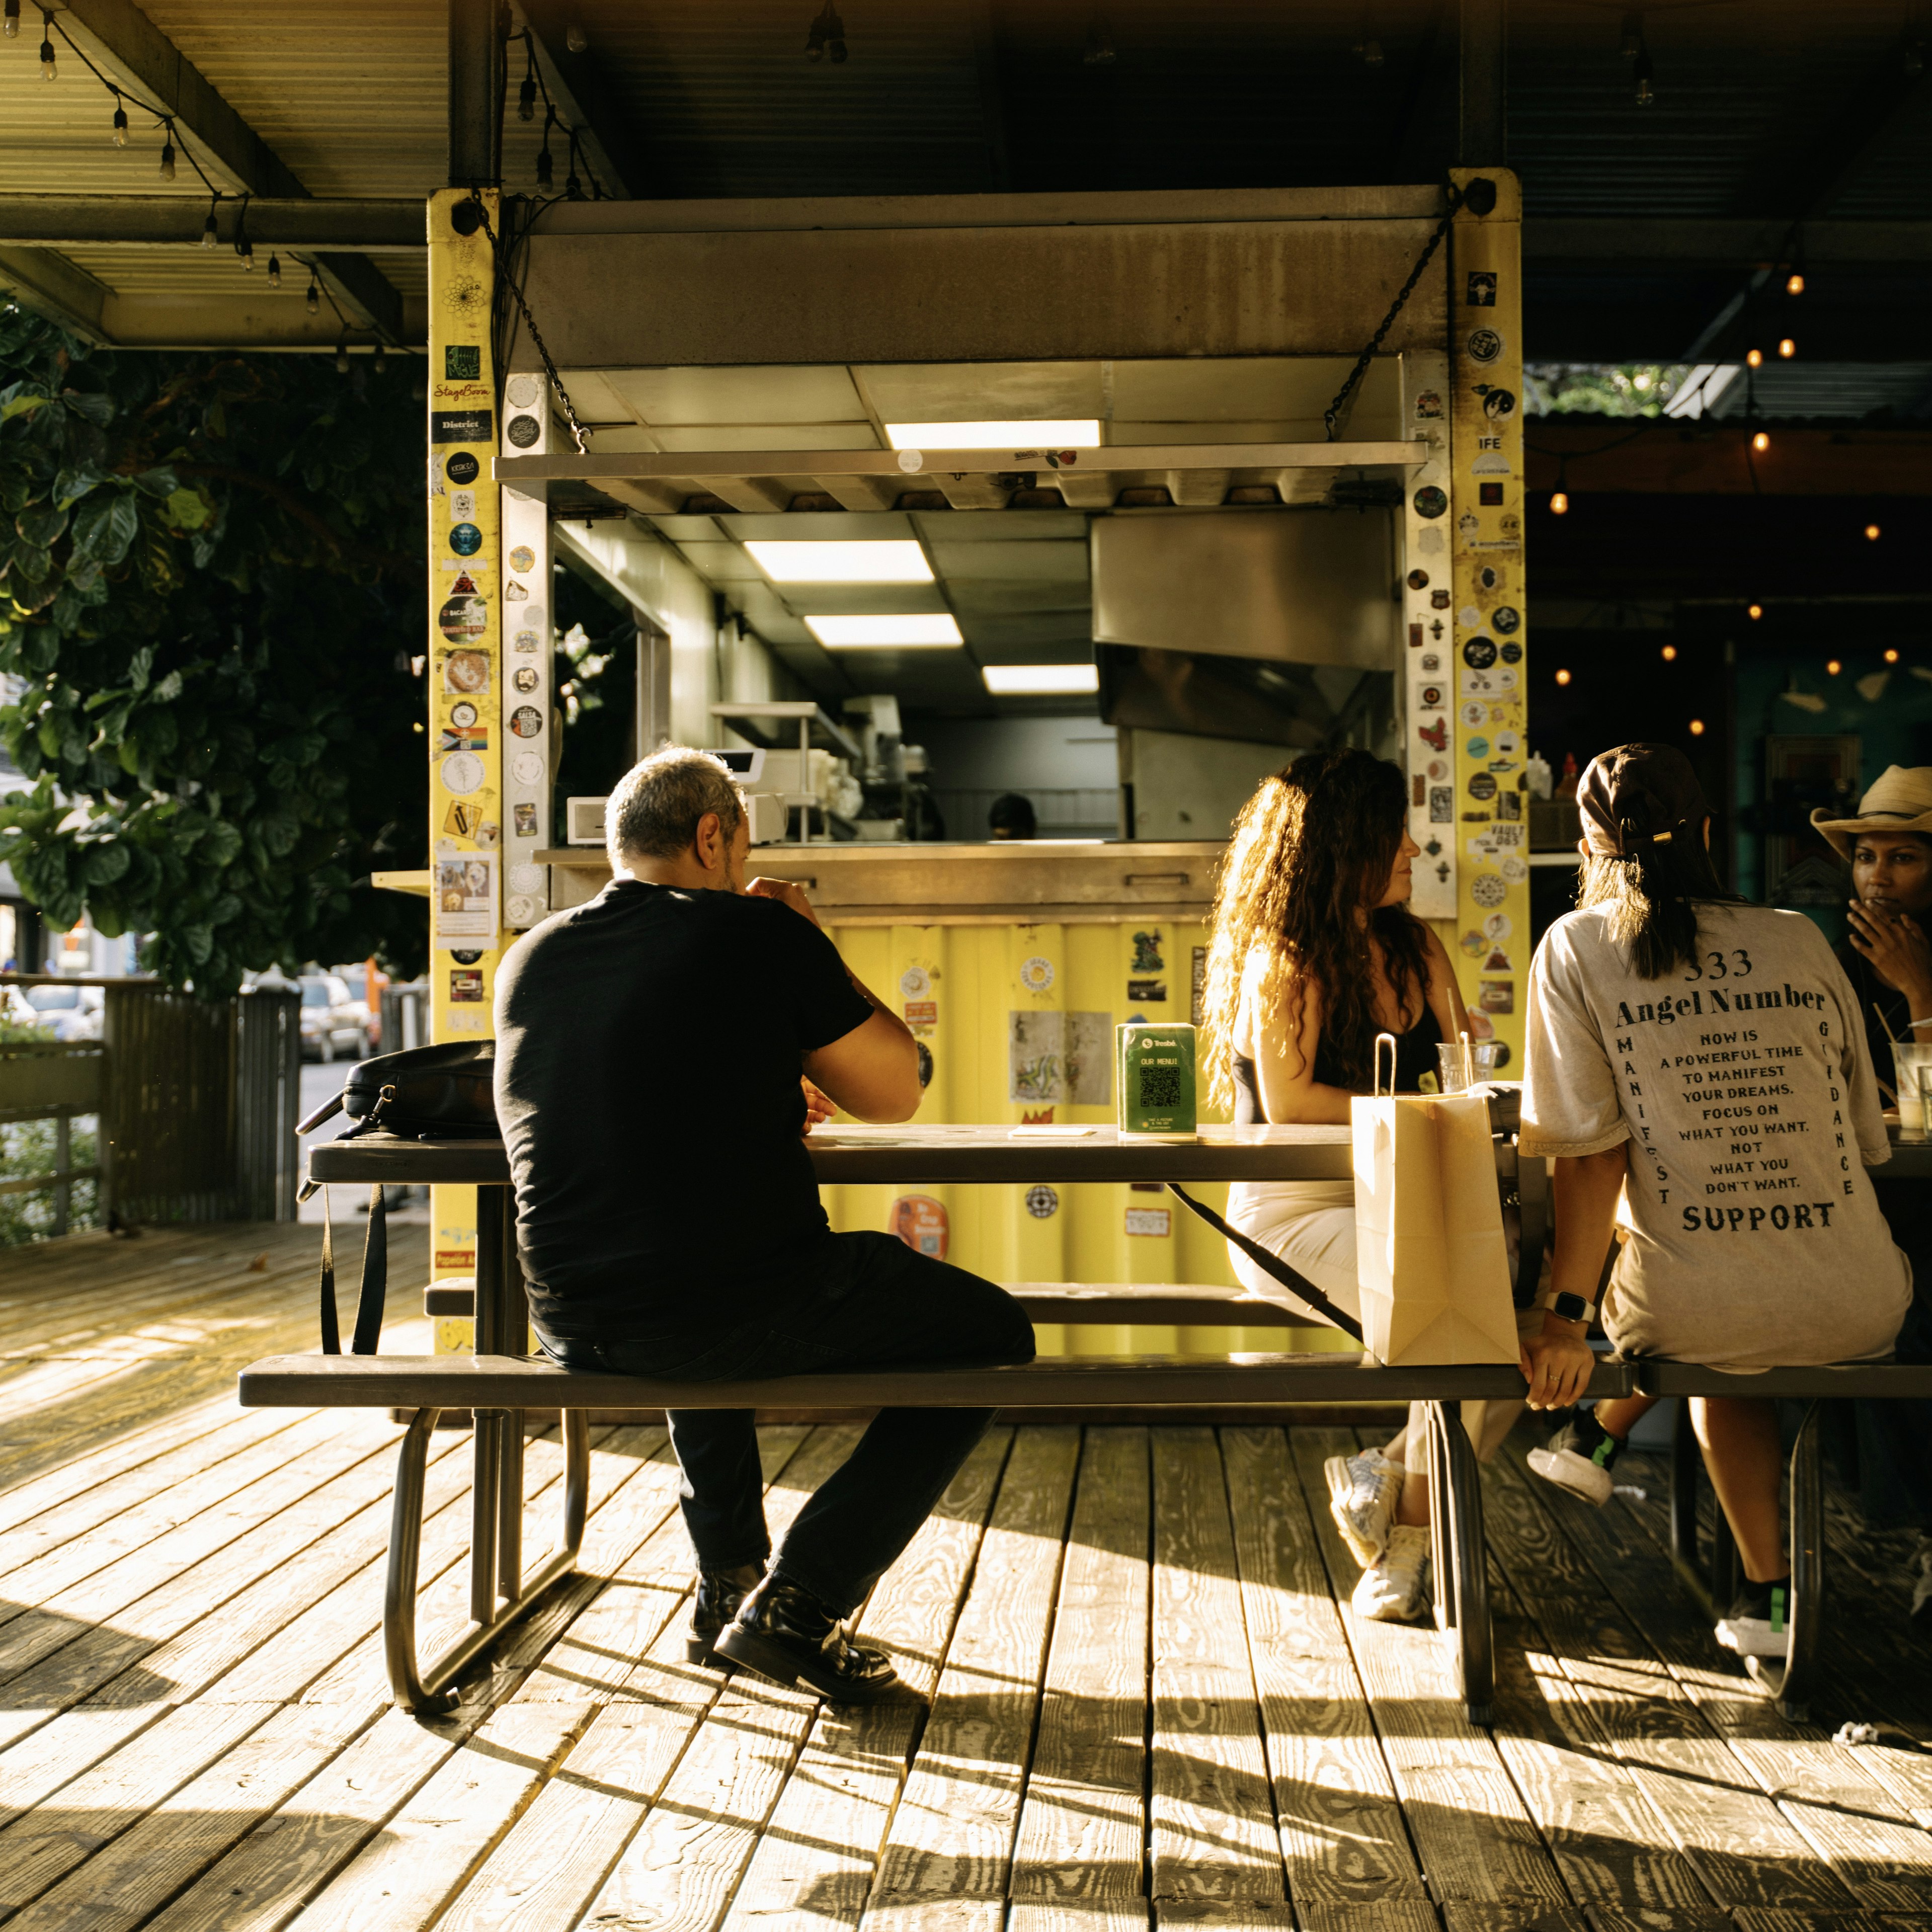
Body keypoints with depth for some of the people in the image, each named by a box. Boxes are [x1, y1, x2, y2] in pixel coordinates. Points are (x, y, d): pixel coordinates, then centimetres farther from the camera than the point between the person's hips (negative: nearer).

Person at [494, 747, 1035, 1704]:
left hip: (571, 1321, 7)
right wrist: (810, 950, 8)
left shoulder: (527, 961, 8)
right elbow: (894, 1092, 1)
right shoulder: (759, 936, -8)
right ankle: (797, 1601, 5)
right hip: (740, 1315, -6)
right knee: (993, 1334, 13)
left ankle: (729, 1581, 37)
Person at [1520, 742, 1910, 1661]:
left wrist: (1567, 1311, -4)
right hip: (1858, 1310, 2)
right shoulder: (1801, 940, 9)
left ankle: (1768, 1585, 39)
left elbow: (1591, 1146, -7)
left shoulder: (1575, 949, 1)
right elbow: (1866, 1136, 13)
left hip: (1700, 1315, -2)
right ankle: (1603, 1431, 50)